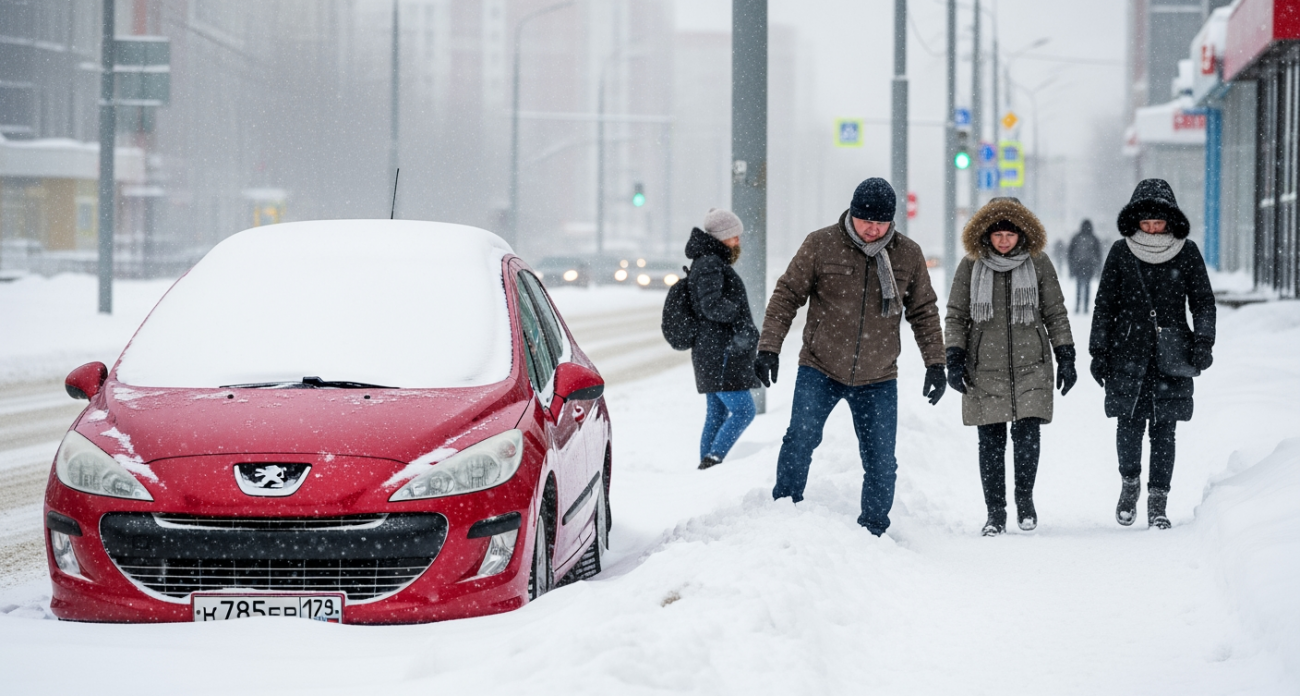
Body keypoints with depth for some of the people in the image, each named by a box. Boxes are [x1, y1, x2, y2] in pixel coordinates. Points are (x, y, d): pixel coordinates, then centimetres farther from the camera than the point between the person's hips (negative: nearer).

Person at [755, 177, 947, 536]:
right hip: (820, 370, -2)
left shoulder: (909, 254, 0)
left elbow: (924, 311, 10)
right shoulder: (821, 245, -7)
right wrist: (769, 347, -10)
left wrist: (935, 364, 5)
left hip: (878, 379, 2)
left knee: (880, 462, 3)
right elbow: (787, 295, -2)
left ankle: (874, 531, 18)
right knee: (801, 439, -16)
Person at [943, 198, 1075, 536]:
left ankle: (1025, 497, 13)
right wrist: (954, 359, -1)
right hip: (985, 370, 0)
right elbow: (955, 317, 7)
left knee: (1027, 436, -9)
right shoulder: (970, 266, 3)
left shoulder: (1039, 264, 4)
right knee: (991, 442, -1)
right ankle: (995, 513, 8)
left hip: (1031, 367, 0)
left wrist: (1066, 358, 5)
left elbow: (1056, 314, 10)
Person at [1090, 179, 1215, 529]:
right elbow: (1105, 304, 8)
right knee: (1129, 424, -7)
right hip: (1129, 352, 0)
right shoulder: (1121, 252, 5)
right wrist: (1099, 352, 5)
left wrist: (1203, 341, -5)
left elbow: (1203, 301, 9)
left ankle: (1157, 502, 5)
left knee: (1164, 428, -2)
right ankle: (1130, 482, 20)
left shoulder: (1187, 252, 5)